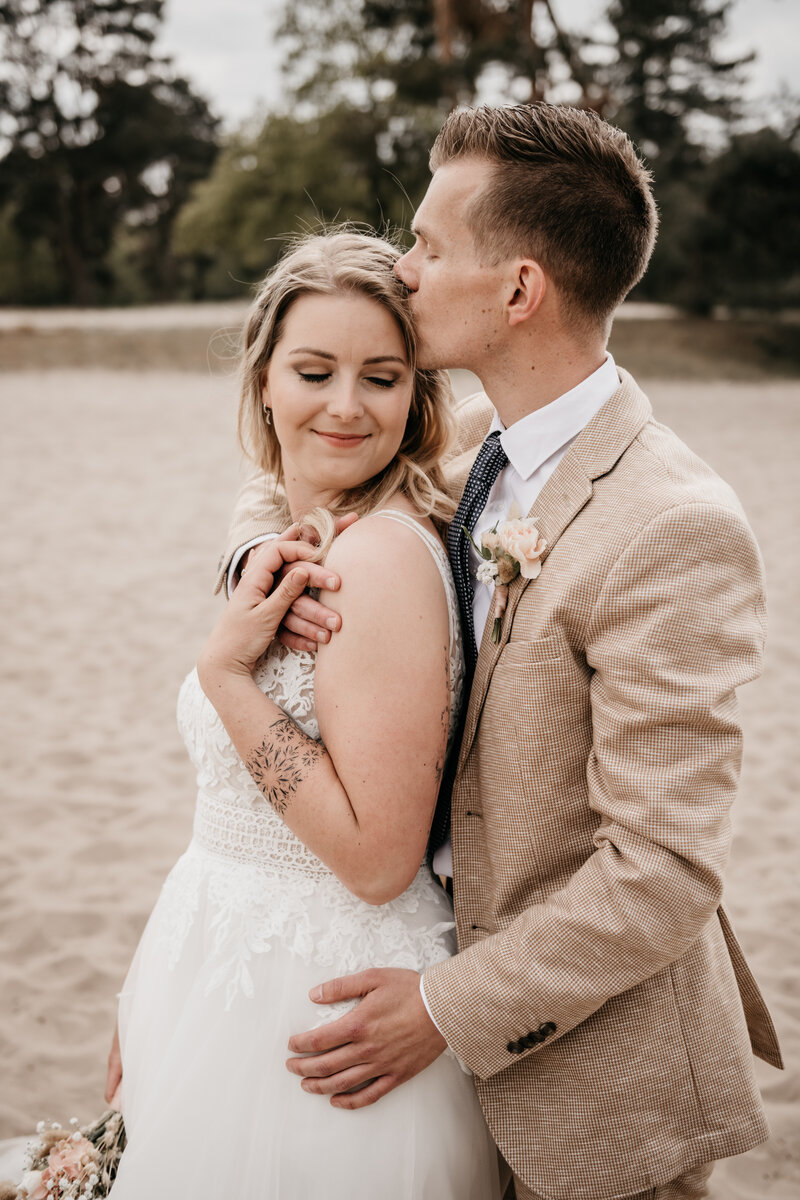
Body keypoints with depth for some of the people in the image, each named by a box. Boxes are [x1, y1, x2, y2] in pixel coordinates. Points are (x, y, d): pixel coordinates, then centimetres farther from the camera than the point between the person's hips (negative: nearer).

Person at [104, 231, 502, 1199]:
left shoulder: (384, 554, -23)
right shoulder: (296, 546, 5)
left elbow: (378, 856, -24)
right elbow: (240, 811, 10)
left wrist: (226, 670, -24)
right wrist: (146, 995, 16)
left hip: (313, 997, -8)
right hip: (229, 967, 8)